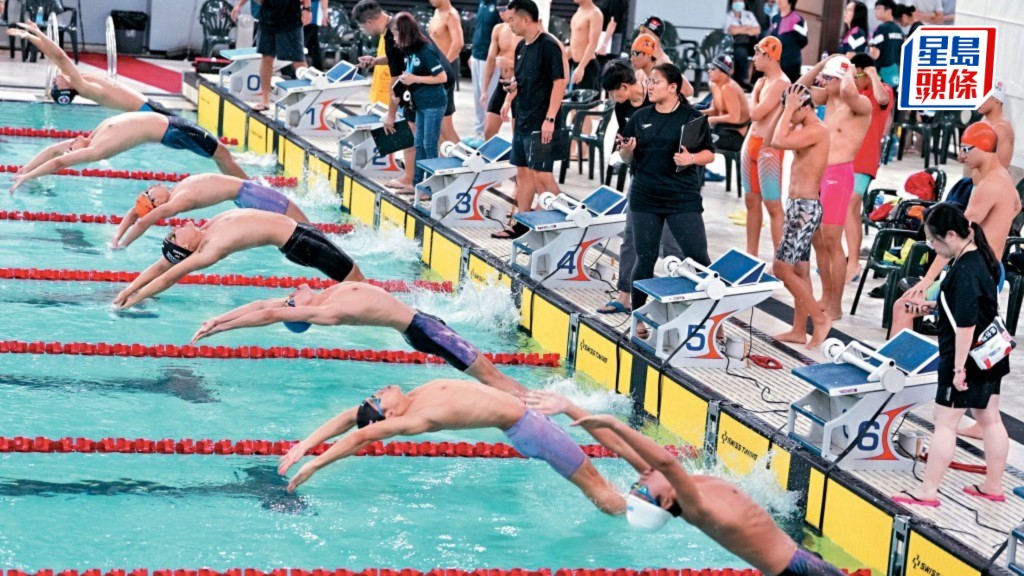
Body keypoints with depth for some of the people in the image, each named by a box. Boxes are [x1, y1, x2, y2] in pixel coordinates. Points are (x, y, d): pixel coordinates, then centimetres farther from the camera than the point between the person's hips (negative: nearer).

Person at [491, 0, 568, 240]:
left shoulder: (548, 45, -14)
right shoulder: (522, 46, 11)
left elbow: (559, 83, -19)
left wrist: (550, 119, -22)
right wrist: (510, 100, 10)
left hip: (540, 123, -9)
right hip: (522, 120, 9)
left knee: (542, 174, -9)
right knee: (523, 171, 12)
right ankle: (522, 224, 20)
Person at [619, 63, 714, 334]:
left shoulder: (692, 117, -1)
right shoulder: (640, 117, 8)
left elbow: (709, 154, 1)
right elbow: (627, 157, 13)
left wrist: (691, 159, -19)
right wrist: (627, 150, -9)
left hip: (683, 199, -3)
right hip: (645, 198, 3)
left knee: (698, 256, -4)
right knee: (645, 258, 8)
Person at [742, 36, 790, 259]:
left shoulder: (781, 83, -15)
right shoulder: (763, 81, 13)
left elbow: (756, 113, -20)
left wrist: (754, 93, -5)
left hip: (768, 148, -9)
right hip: (751, 144, 9)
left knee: (773, 206, -9)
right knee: (751, 201, 14)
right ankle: (751, 255, 22)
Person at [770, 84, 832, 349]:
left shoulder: (817, 130, -16)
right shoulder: (806, 129, 13)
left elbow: (779, 141, -26)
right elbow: (771, 138, 20)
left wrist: (789, 110, -17)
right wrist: (784, 109, 11)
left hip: (805, 207, -10)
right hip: (799, 206, 10)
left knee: (781, 267, -10)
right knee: (800, 271, 12)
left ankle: (820, 318, -3)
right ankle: (799, 330, 17)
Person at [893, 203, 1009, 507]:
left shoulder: (964, 271, -25)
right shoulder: (980, 259, 4)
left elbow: (966, 324, -27)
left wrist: (959, 368, -24)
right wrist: (932, 306, 11)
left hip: (966, 359, -10)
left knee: (945, 423, 0)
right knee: (990, 419, 16)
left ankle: (928, 490, 8)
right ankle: (993, 485, 27)